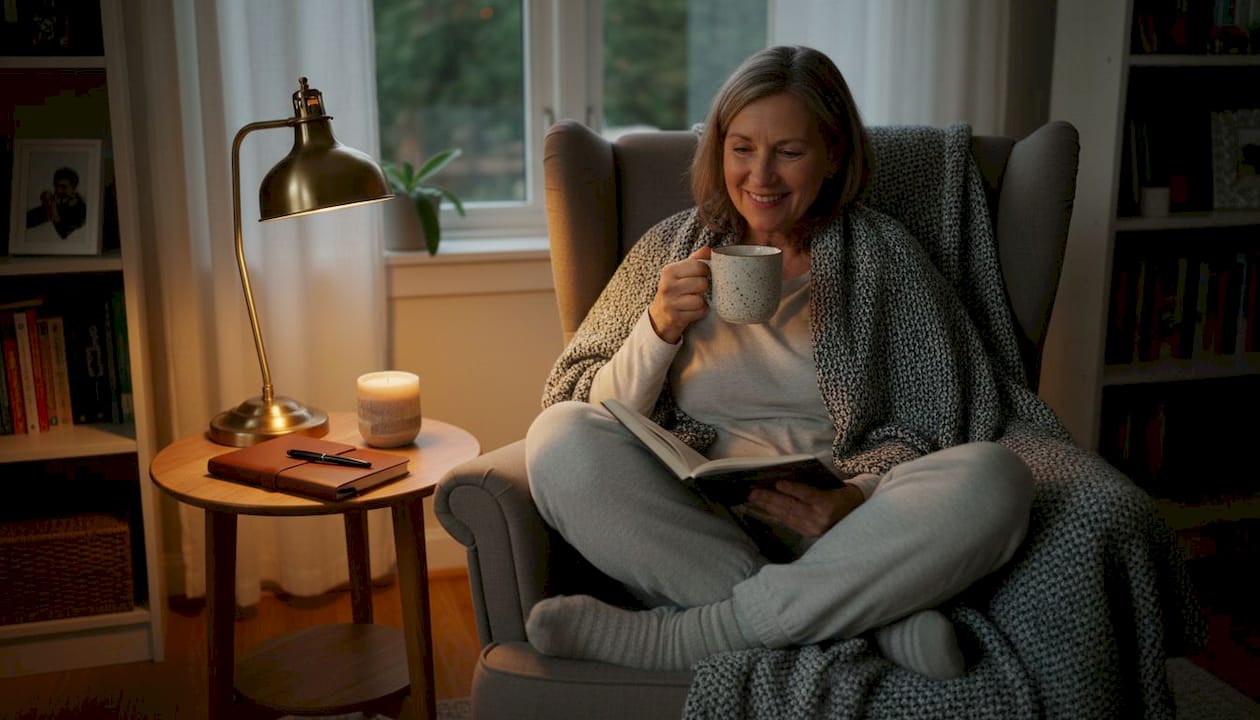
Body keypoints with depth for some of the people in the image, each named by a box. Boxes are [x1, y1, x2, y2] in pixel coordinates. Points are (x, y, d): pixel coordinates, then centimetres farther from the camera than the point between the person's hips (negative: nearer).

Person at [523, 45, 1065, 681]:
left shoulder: (881, 252, 8)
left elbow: (926, 426, 4)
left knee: (994, 475, -28)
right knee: (558, 436, -26)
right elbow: (602, 419, 6)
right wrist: (659, 329, -12)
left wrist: (856, 498, -17)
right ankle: (871, 619, -25)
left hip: (835, 532, 0)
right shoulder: (671, 246, 11)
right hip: (691, 526, 1)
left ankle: (669, 637, -26)